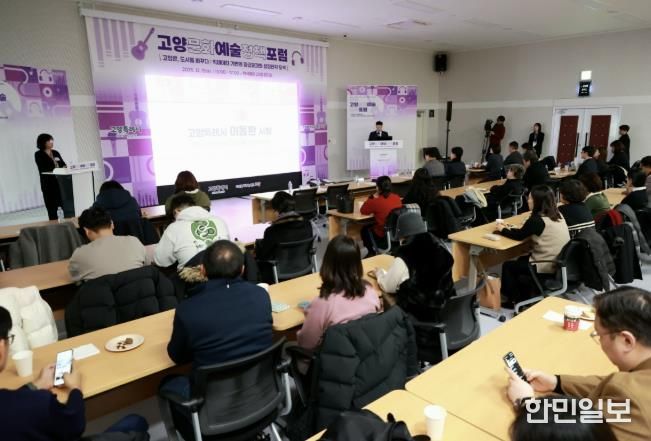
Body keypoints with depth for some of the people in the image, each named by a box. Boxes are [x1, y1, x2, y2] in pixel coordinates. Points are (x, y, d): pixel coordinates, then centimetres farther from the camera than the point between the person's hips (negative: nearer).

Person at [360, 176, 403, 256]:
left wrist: (373, 197, -1)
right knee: (372, 225, 31)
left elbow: (363, 211, -4)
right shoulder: (397, 198, -2)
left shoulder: (376, 201, -19)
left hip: (384, 237, -6)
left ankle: (372, 253, 27)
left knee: (365, 230, 23)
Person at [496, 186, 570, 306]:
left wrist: (503, 229, 8)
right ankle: (524, 297, 35)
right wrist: (509, 228, 10)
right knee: (522, 260, 29)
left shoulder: (537, 219, -21)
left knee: (508, 266, 9)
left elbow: (519, 236, -8)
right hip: (559, 263, 9)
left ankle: (514, 300, 24)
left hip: (547, 266, -9)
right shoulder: (557, 215, 5)